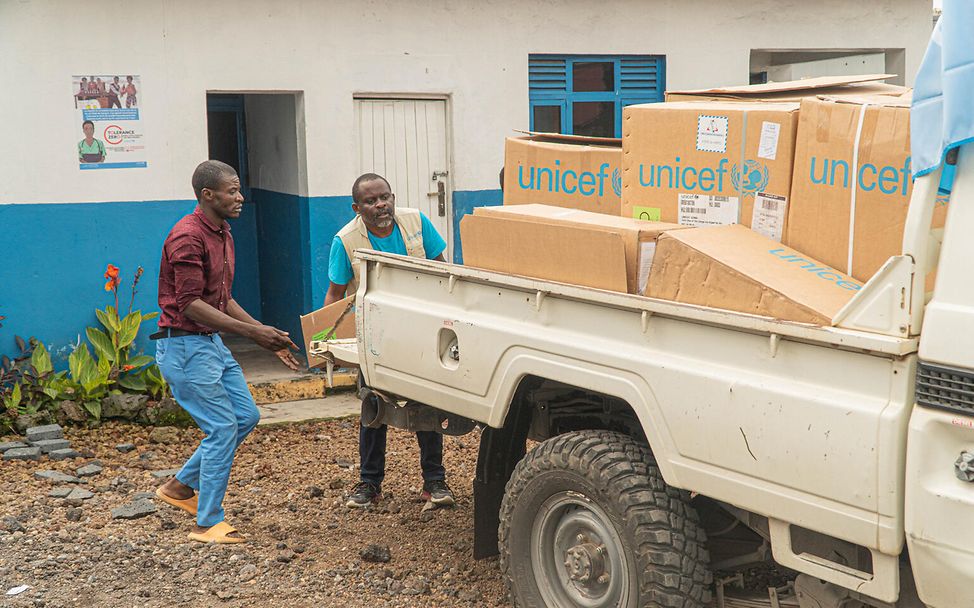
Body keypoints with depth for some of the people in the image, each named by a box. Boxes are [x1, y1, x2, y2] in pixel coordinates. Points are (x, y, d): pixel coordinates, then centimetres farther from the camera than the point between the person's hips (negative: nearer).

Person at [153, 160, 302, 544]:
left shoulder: (222, 235, 14)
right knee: (223, 428, -8)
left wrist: (269, 338, 11)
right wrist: (252, 332, -26)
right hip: (184, 346, -10)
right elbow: (191, 305, -23)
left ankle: (181, 487, 25)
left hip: (211, 342, 10)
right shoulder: (188, 237, -17)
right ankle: (207, 524, 4)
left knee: (246, 416, 12)